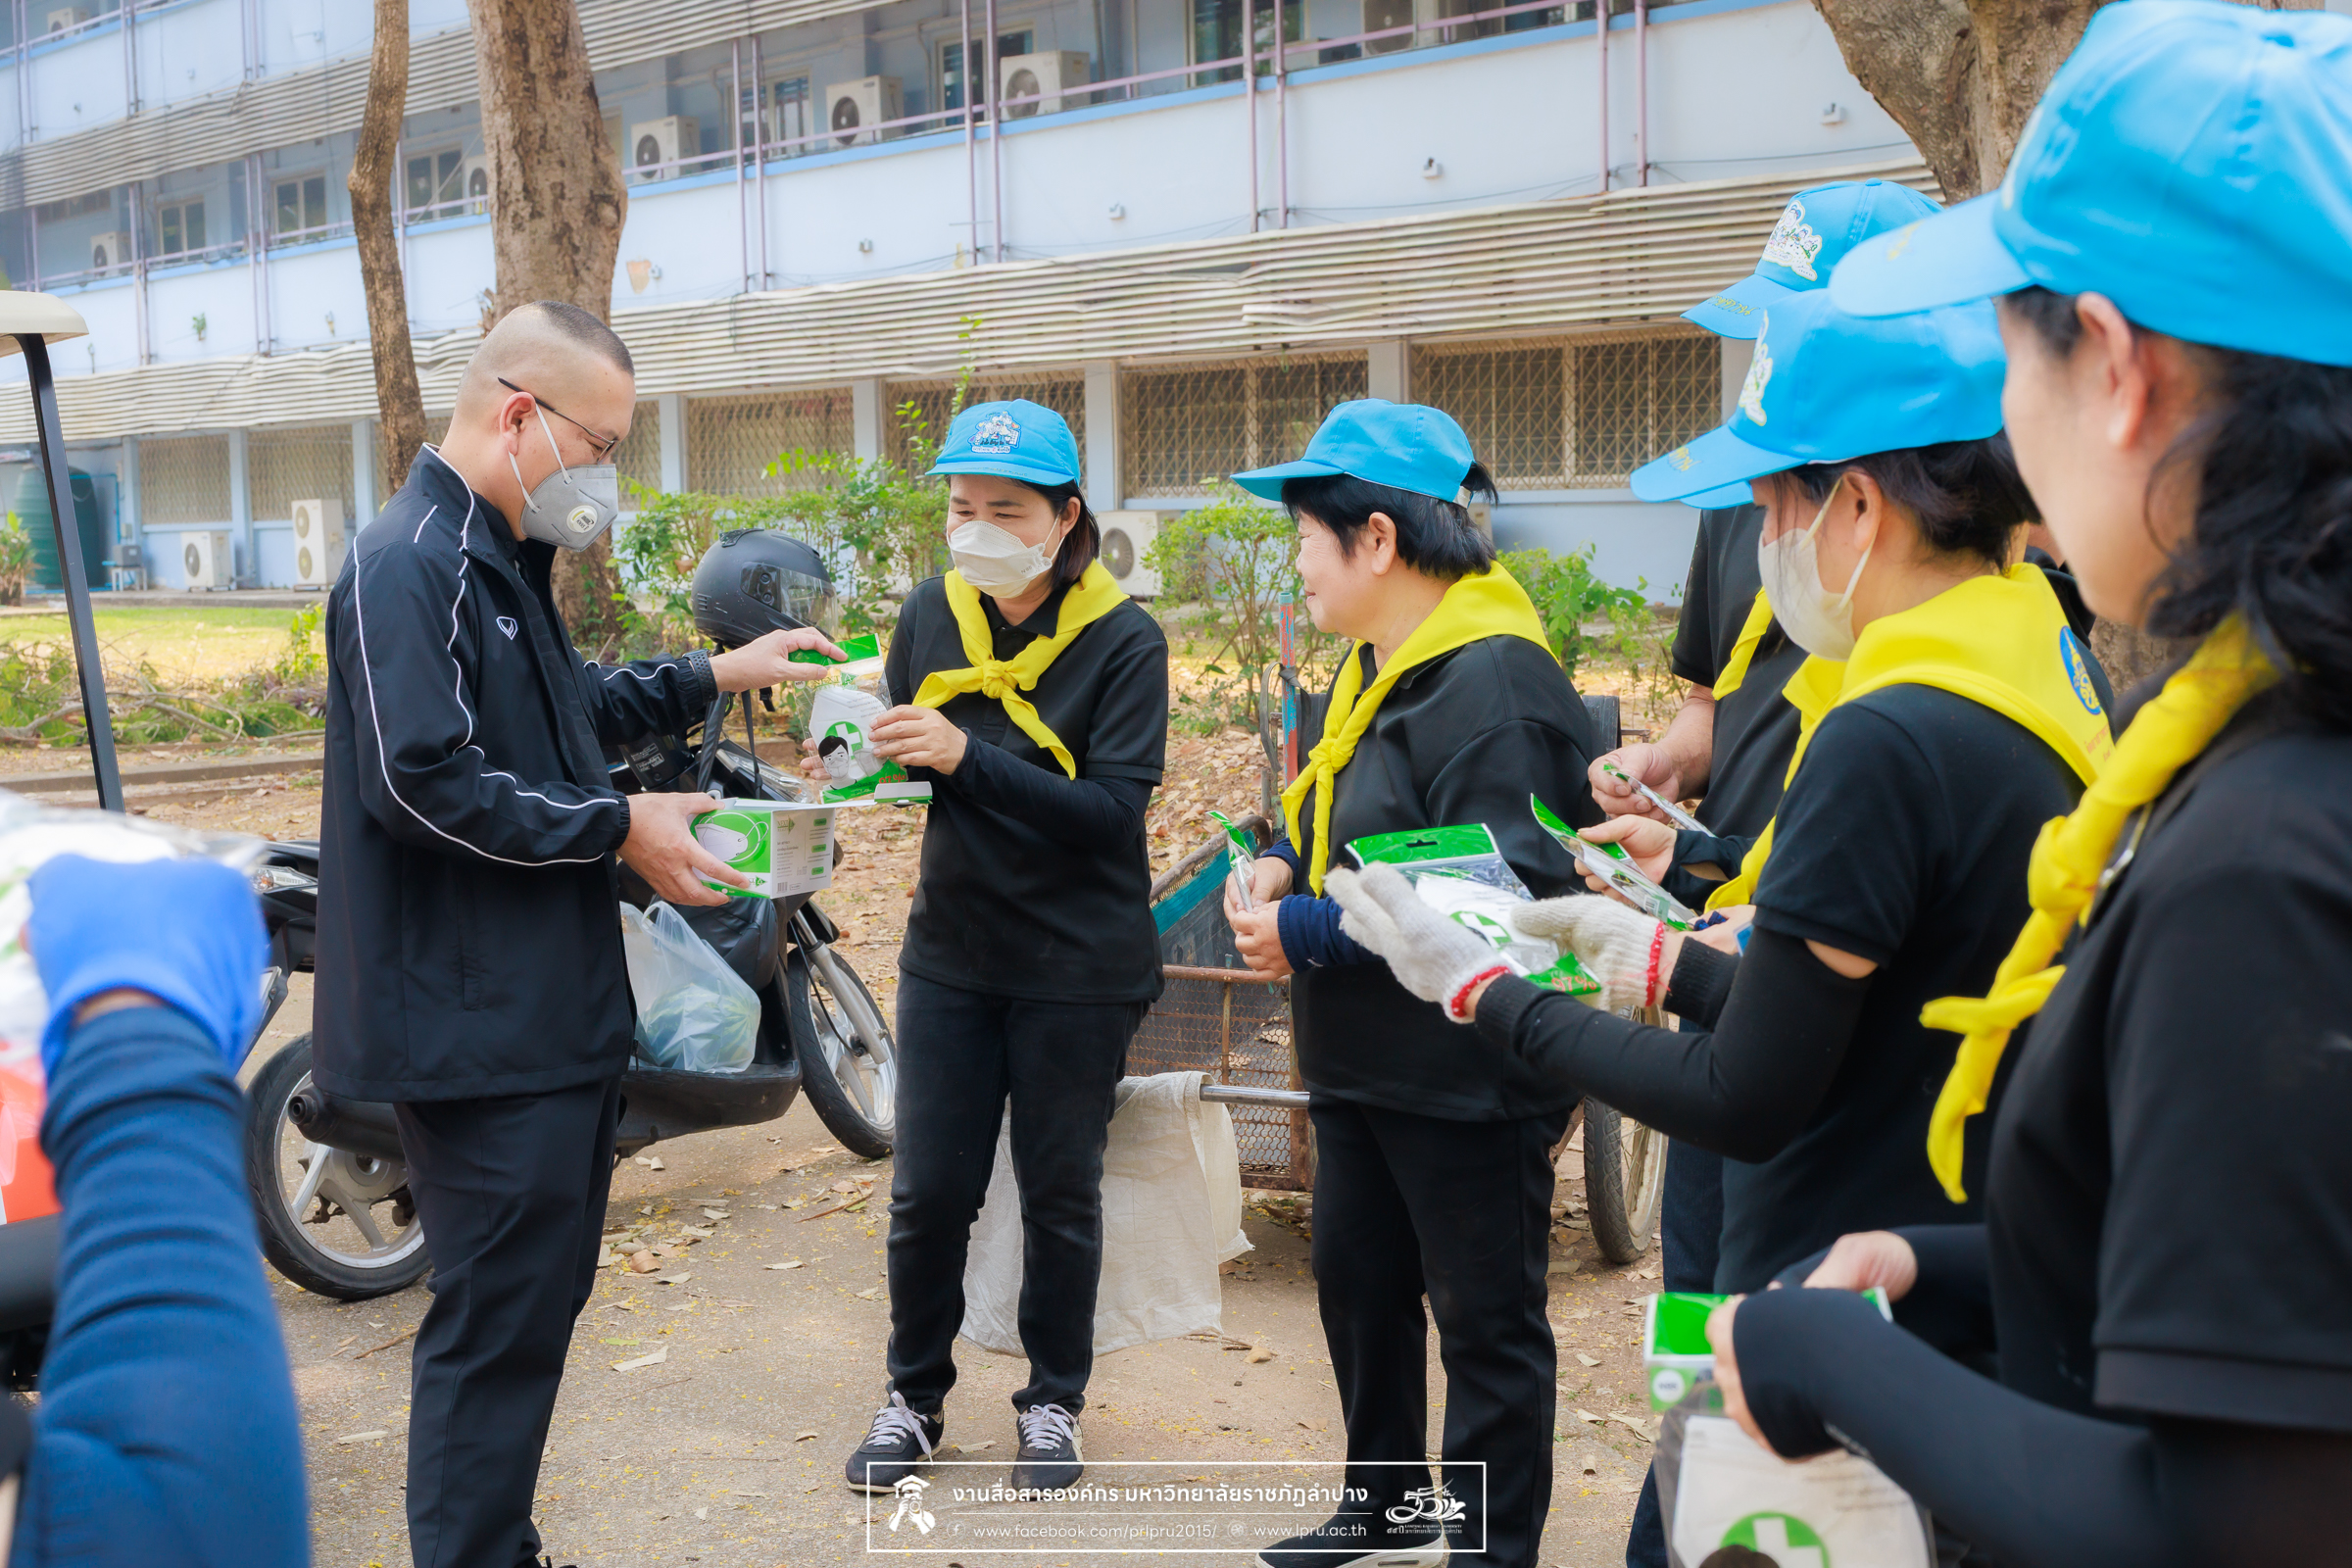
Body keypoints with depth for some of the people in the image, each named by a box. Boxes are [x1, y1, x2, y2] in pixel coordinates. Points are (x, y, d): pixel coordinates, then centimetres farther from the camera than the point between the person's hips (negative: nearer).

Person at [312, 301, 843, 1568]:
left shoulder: (500, 559, 18)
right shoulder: (407, 564, -17)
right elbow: (426, 780, -25)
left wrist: (710, 676, 24)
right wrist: (617, 828, -18)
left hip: (553, 1010, 11)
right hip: (478, 1025, -11)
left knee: (543, 1295, 18)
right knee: (498, 1322, -3)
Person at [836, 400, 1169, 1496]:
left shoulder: (1123, 642, -12)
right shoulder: (930, 614, 1)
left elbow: (1111, 811, -21)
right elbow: (911, 764, 11)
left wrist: (965, 756, -30)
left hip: (1077, 963, -3)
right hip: (951, 951, 3)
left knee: (1060, 1193, 10)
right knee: (928, 1191, 7)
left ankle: (1053, 1401, 29)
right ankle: (915, 1394, 28)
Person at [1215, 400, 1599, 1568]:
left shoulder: (1493, 685, -22)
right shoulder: (1378, 667, 11)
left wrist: (1313, 934, -24)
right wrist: (1286, 862, 2)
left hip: (1468, 1078, -10)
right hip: (1362, 1063, 11)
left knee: (1486, 1322, 5)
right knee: (1357, 1285, 22)